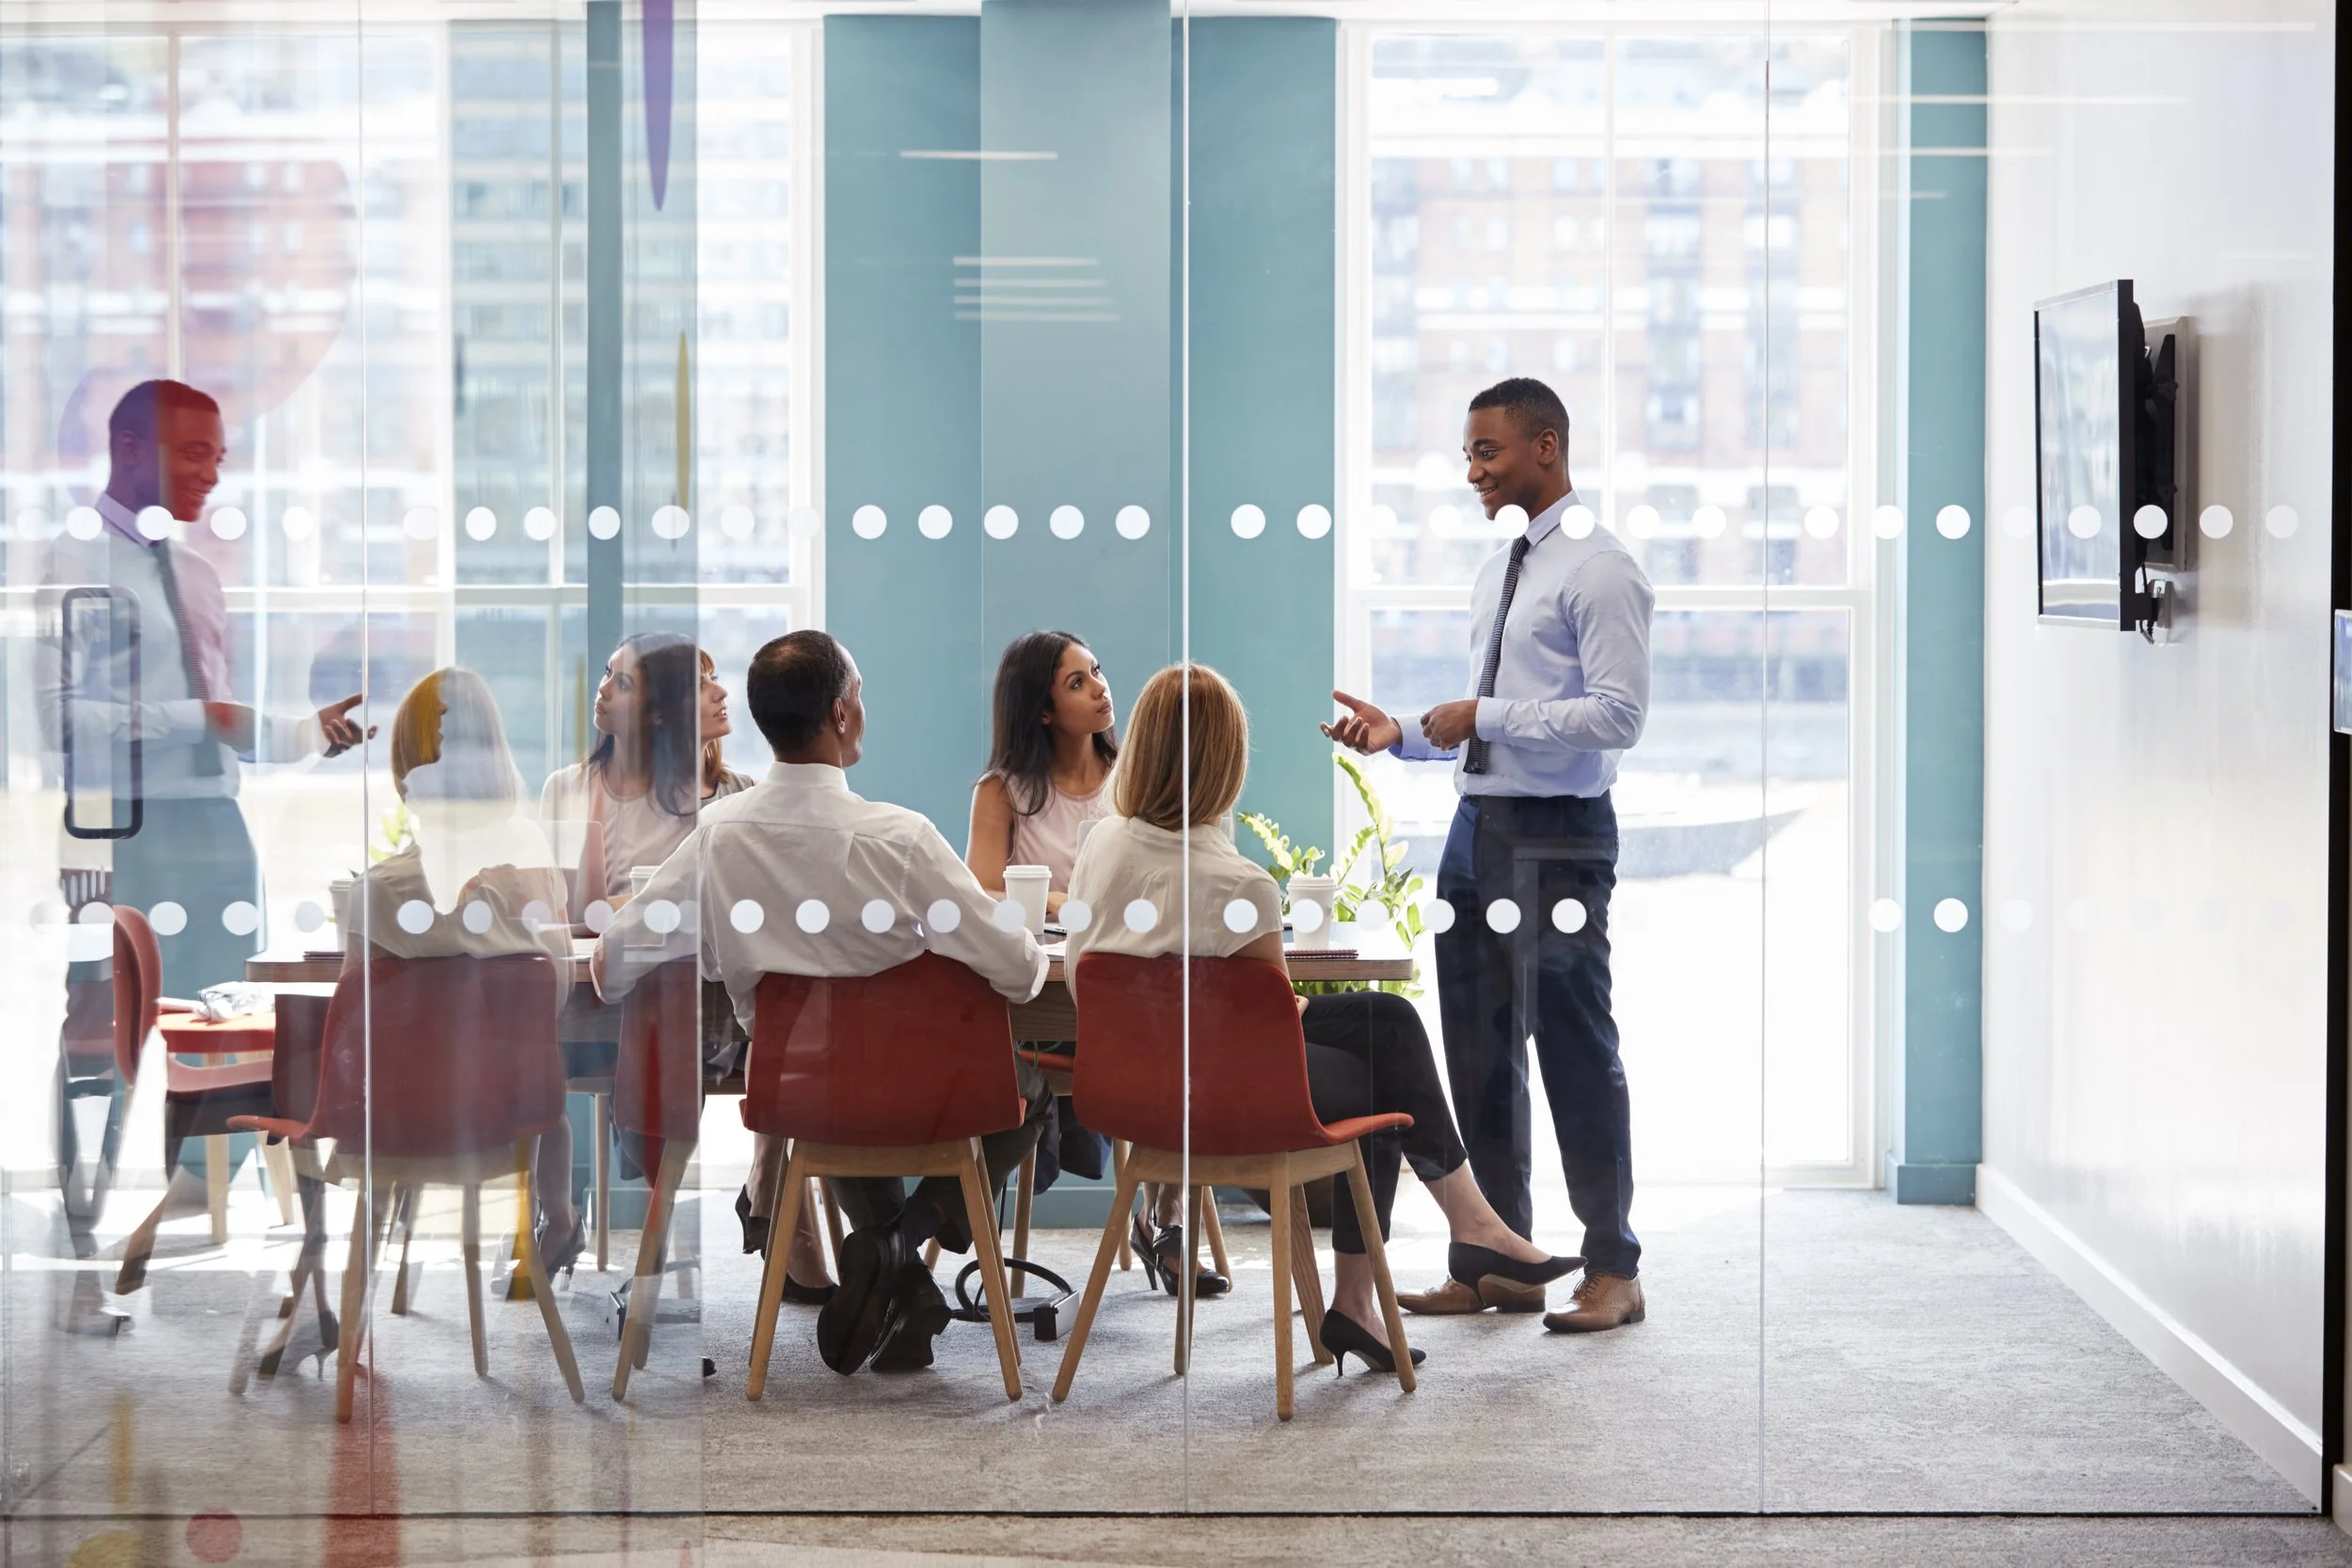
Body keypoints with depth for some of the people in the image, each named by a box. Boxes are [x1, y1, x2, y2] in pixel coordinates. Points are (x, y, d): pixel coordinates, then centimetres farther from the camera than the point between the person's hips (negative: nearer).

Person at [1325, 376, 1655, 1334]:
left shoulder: (1597, 571, -10)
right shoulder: (1497, 573, 17)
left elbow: (1618, 715, -19)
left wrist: (1486, 717, -18)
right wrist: (1403, 735, 9)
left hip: (1557, 838, -9)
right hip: (1478, 826, 9)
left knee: (1576, 1054, -2)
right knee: (1479, 1055, 12)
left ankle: (1612, 1271, 8)